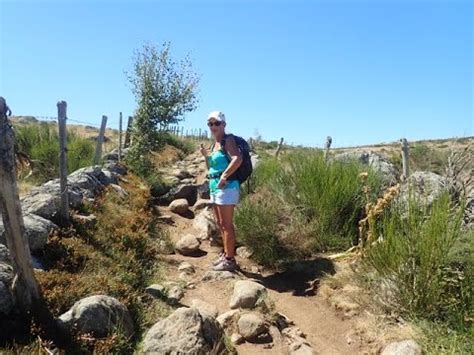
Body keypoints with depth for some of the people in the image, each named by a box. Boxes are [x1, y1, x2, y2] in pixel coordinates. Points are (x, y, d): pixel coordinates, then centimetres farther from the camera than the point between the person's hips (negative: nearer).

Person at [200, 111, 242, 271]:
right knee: (220, 224, 16)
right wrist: (206, 155, 6)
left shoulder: (228, 140, -9)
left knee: (227, 225, -4)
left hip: (226, 187, -10)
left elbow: (238, 159, -27)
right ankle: (226, 254, 28)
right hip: (215, 187, 10)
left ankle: (230, 260, 5)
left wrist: (224, 177, -23)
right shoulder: (214, 144, 17)